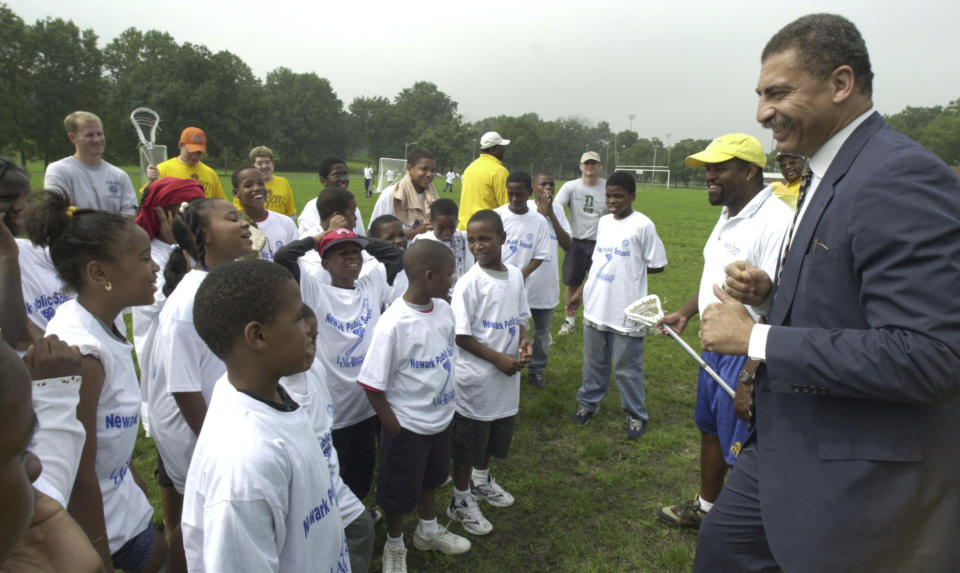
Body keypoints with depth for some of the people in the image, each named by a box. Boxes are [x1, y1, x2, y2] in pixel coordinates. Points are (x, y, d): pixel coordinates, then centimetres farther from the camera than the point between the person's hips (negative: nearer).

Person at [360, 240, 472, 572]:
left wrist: (448, 402, 10)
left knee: (430, 478, 28)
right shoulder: (394, 324, -28)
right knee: (400, 492, 16)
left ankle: (428, 530, 53)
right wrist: (394, 427, -15)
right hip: (407, 424, -6)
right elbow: (373, 386, -21)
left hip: (441, 417, 6)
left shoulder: (443, 309, -7)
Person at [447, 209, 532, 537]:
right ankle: (461, 501, 29)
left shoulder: (515, 276, 2)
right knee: (468, 442, 8)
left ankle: (481, 481, 49)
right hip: (475, 378, -6)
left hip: (507, 376, 6)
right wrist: (499, 358, -20)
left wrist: (523, 343, -6)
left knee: (495, 435, 24)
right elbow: (461, 335, -16)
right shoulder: (469, 282, -17)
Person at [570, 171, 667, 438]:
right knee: (593, 361, 19)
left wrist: (630, 270, -3)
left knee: (627, 367, 6)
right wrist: (581, 292, 13)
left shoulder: (643, 225, -12)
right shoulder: (603, 222, 8)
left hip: (626, 311, -6)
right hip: (595, 306, 6)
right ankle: (588, 402, 37)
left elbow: (657, 266, -8)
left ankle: (636, 414, 24)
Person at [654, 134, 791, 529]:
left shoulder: (775, 223, -24)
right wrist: (685, 313, 16)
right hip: (716, 347, 10)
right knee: (710, 430, 24)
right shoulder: (729, 216, 8)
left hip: (748, 356, -10)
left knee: (740, 453, 3)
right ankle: (706, 508, 45)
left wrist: (750, 379, -29)